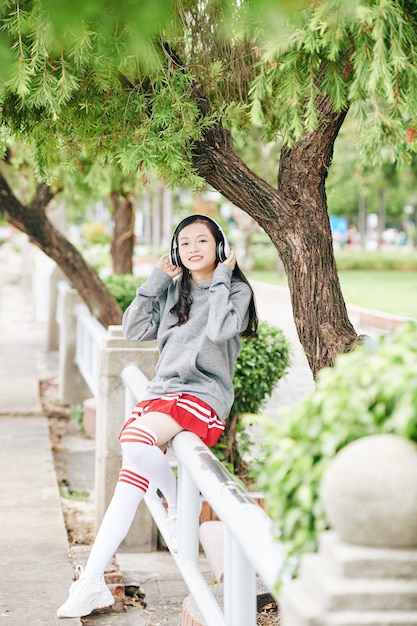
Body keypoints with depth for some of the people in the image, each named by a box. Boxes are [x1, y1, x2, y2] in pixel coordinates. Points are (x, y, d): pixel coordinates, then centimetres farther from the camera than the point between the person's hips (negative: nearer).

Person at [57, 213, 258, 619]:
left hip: (203, 395, -5)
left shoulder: (236, 290, 3)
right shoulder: (172, 290, 18)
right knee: (129, 483, -10)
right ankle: (92, 581, -10)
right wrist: (156, 280, 7)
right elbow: (135, 330, 11)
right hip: (162, 390, 5)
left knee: (134, 440, -33)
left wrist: (220, 278, -7)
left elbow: (219, 329, -17)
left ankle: (179, 504, -6)